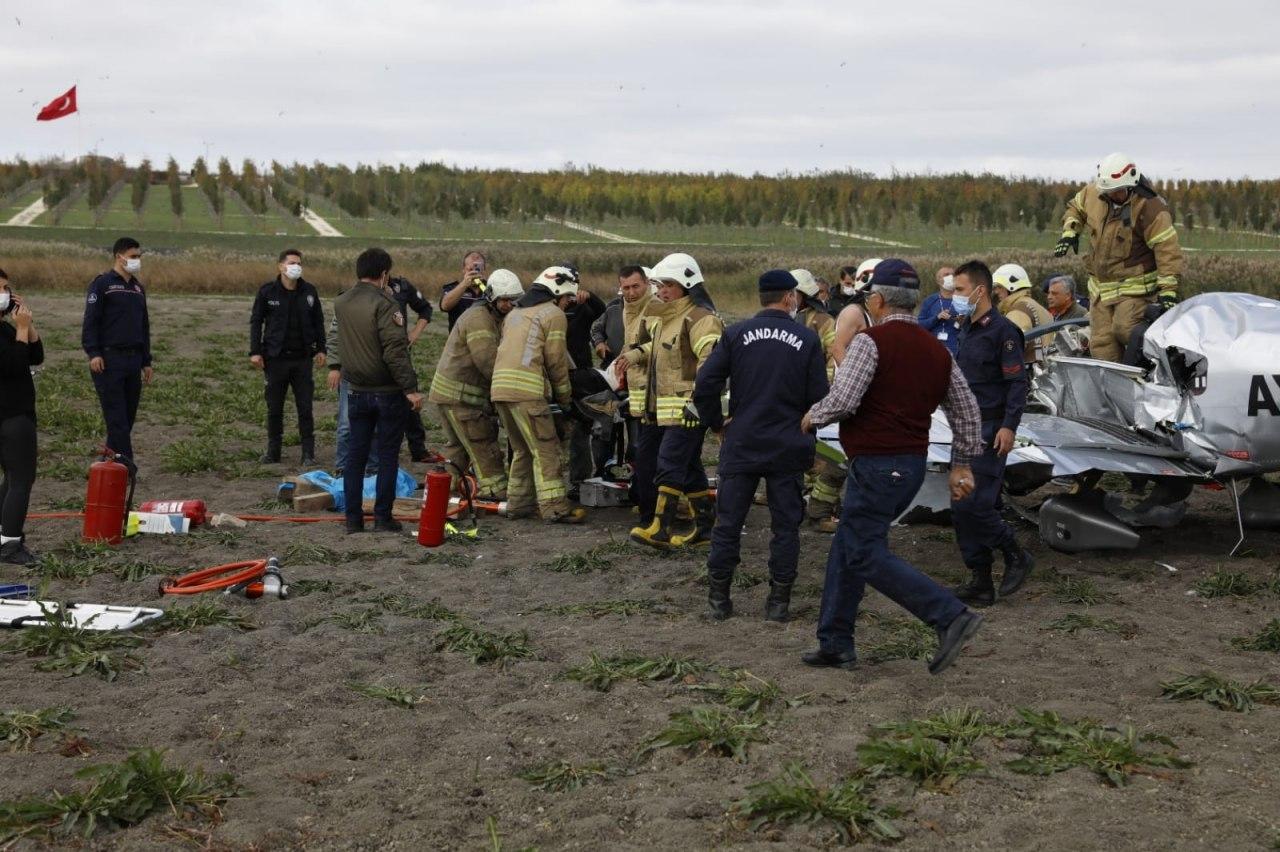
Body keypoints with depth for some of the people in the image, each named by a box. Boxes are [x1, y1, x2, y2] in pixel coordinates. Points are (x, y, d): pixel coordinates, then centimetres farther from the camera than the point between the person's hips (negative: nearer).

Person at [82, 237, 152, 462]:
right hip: (108, 360, -7)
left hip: (133, 359, 7)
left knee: (128, 416, 7)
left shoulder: (138, 288, 19)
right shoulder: (103, 284, -3)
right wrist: (93, 353, -18)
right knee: (116, 417, -8)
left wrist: (146, 361, 20)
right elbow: (90, 321, -9)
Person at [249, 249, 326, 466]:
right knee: (274, 409, 7)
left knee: (305, 408, 2)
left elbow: (318, 321, 12)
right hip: (275, 358, -1)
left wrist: (320, 349, 7)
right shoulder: (267, 291, -2)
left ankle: (308, 454, 7)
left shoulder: (309, 291, 4)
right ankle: (273, 452, 17)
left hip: (303, 358, 1)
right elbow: (256, 321, 2)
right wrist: (255, 352, -5)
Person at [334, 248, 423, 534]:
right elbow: (395, 351, -22)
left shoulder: (340, 304, 6)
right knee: (388, 456, 3)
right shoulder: (384, 304, -16)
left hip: (357, 392, 6)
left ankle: (353, 518, 11)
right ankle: (382, 518, 4)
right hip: (388, 392, -6)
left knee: (356, 454, 10)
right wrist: (410, 387, -21)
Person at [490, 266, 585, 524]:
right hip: (527, 389, -8)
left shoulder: (515, 313, 25)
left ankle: (518, 504, 20)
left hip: (500, 386, 8)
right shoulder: (554, 314, 1)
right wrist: (565, 396, 11)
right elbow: (556, 360, -2)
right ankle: (555, 508, -6)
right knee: (546, 450, -4)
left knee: (522, 450, 18)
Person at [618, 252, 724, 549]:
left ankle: (662, 528, -16)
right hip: (664, 409, 10)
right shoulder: (662, 317, 16)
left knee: (669, 463, -15)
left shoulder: (700, 319, -15)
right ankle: (705, 526, 22)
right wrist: (634, 355, 18)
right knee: (689, 468, 14)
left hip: (688, 408, -10)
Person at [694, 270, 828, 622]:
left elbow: (705, 385, -7)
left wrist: (717, 424, 8)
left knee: (728, 522, 9)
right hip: (788, 448, -1)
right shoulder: (808, 340, -4)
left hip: (741, 444, 1)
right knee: (785, 525, 9)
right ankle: (779, 601, 10)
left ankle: (718, 598, 13)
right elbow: (819, 398, -3)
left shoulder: (736, 334, -3)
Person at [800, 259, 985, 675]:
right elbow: (966, 410, 15)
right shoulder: (937, 349, 12)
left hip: (877, 465, -9)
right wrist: (962, 464, 22)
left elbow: (842, 400, -21)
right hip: (913, 464, 9)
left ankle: (952, 616, -14)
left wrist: (813, 416, -1)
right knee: (846, 548, 16)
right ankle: (835, 644, 20)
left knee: (866, 555, -5)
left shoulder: (871, 341, -13)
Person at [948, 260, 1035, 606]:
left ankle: (1016, 557, 6)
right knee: (962, 509, 7)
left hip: (990, 431, -9)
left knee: (972, 505, -14)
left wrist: (1009, 425, -23)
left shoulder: (1002, 330, -11)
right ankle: (980, 583, 14)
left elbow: (1017, 382, -15)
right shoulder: (967, 329, 16)